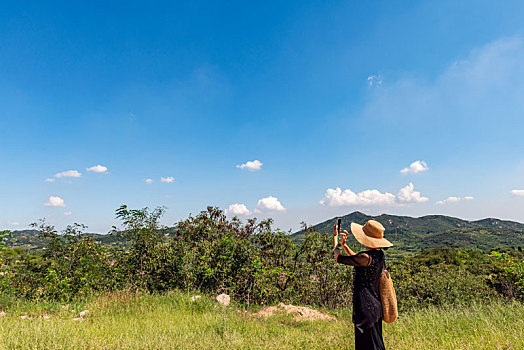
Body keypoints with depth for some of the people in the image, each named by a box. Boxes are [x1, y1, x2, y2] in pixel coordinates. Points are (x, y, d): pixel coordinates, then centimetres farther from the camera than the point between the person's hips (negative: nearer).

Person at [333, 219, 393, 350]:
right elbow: (358, 260, 20)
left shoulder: (367, 257, -25)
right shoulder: (379, 254, 3)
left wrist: (335, 237, -3)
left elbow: (339, 258, -16)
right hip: (375, 305, 9)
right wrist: (344, 244, 15)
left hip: (366, 307, -9)